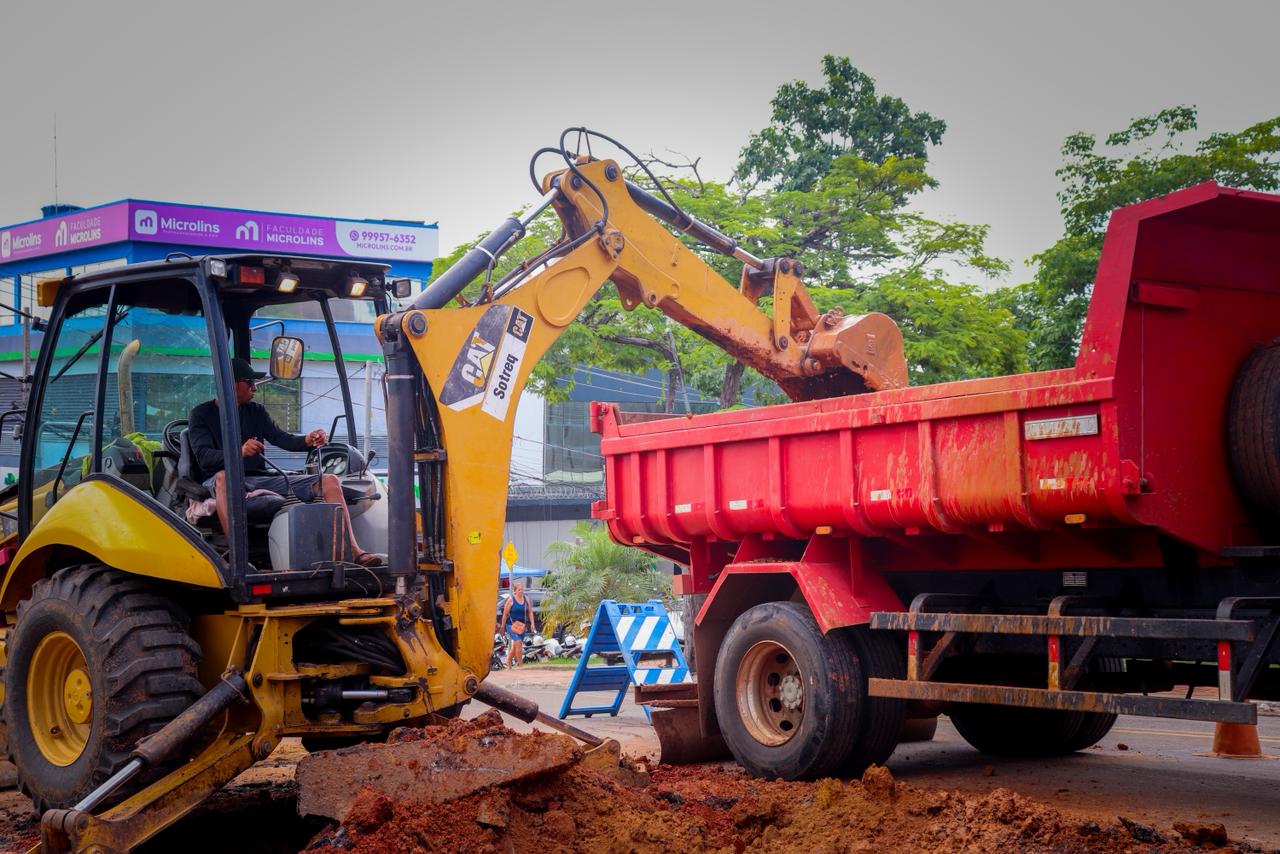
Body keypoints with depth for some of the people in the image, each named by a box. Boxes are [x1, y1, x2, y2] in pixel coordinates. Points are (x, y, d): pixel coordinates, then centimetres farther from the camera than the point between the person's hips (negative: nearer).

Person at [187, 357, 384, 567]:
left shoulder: (256, 411, 20)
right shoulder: (202, 415, 3)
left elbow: (281, 438, 7)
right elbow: (204, 457, -13)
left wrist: (306, 441, -16)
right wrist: (239, 452, -33)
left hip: (261, 478, 6)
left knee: (329, 481, -8)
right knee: (223, 477, -43)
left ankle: (353, 552, -20)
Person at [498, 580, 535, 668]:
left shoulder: (526, 599, 5)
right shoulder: (511, 600, -8)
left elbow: (530, 612, 10)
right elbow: (505, 614, -3)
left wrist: (532, 623, 0)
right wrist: (502, 626, 0)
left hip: (522, 625, 5)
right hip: (512, 624, -5)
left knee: (515, 646, 12)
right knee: (518, 643, -18)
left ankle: (508, 662, 30)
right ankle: (520, 665, -14)